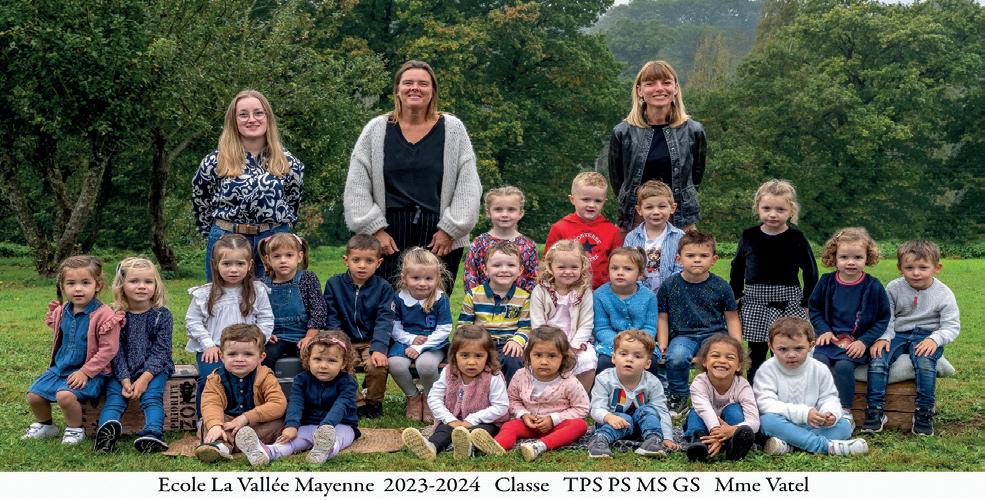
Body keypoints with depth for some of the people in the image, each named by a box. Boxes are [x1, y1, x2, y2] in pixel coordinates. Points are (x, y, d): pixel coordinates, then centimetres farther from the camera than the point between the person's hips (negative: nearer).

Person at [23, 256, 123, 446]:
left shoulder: (104, 316, -18)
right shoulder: (61, 312, 3)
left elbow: (108, 350, -18)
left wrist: (85, 372, -20)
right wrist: (57, 363, 13)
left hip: (90, 371, -7)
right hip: (60, 368, 7)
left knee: (65, 395, -29)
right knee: (33, 395, -2)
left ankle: (75, 429, -3)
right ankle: (44, 425, 26)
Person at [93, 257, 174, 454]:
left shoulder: (162, 315, -1)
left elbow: (160, 351, -6)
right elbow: (116, 351, -3)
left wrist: (144, 379, -18)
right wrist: (125, 380, -16)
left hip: (154, 368, -1)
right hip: (122, 370, 1)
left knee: (152, 396, -25)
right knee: (114, 396, -23)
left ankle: (153, 433, -47)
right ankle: (108, 429, -48)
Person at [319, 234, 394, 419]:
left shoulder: (383, 288, 0)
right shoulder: (334, 284, 2)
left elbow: (384, 321, -8)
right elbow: (332, 320, 2)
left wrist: (378, 349, -22)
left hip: (372, 341, -1)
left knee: (376, 366, -28)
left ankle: (374, 402, 0)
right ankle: (357, 403, -6)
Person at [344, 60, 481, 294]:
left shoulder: (453, 129, 6)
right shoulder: (376, 130, 7)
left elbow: (468, 187, 5)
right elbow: (356, 188, 7)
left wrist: (450, 230, -2)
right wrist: (375, 230, 0)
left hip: (440, 238, 0)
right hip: (389, 235, 0)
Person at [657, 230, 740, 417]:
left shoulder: (721, 287, 5)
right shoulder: (670, 286, 4)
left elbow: (732, 318, 11)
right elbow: (663, 318, 9)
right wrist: (662, 345, -2)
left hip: (714, 334, 1)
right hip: (683, 335, 0)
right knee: (676, 357, -34)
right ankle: (678, 398, -5)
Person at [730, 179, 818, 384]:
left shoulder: (796, 239, -4)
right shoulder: (749, 236, 2)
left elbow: (811, 273, 2)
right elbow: (737, 269, 15)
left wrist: (806, 304, -1)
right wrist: (735, 297, 10)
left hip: (788, 305, -2)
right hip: (754, 305, 2)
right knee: (756, 356, 9)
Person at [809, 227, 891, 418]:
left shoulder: (873, 286, -3)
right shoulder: (827, 282, 4)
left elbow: (884, 318, 2)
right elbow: (814, 308, 16)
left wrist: (864, 341, -9)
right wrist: (824, 329, -1)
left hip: (858, 342, -3)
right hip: (831, 338, 3)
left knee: (844, 365, -28)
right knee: (818, 361, -24)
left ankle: (845, 411, -12)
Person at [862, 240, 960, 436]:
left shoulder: (943, 294, -3)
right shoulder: (894, 288, 3)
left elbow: (952, 326, -4)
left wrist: (934, 339, -23)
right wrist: (883, 337, -17)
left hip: (926, 337, -2)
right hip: (898, 334, 2)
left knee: (925, 361, -35)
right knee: (877, 359, -26)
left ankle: (924, 414, -22)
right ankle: (875, 411, -19)